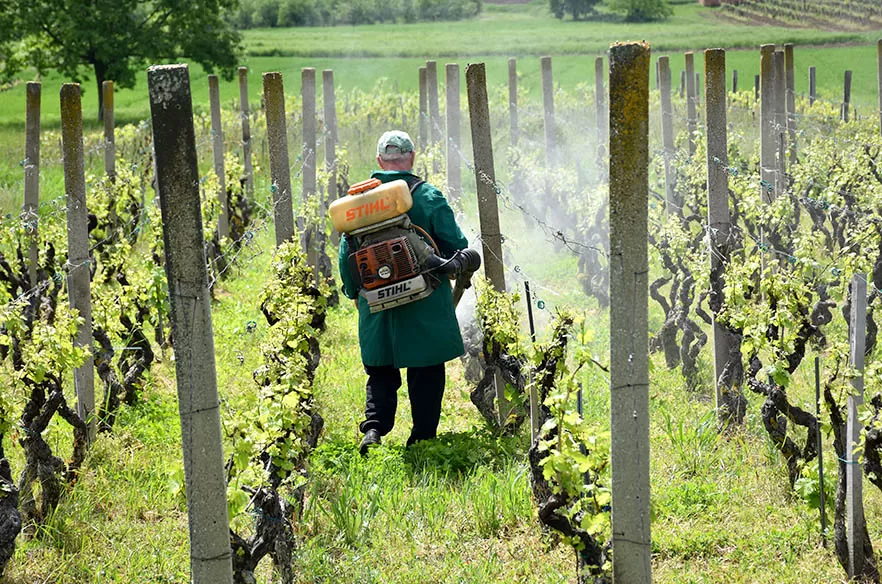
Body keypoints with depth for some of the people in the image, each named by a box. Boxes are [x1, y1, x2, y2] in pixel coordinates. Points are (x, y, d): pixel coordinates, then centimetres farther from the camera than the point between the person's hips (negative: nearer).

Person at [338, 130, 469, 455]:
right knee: (426, 370, 8)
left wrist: (353, 292, 18)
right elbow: (456, 246, -5)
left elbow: (347, 252, 6)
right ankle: (423, 436, 10)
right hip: (425, 303, -3)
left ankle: (373, 427, -5)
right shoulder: (427, 196, -6)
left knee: (381, 371, 12)